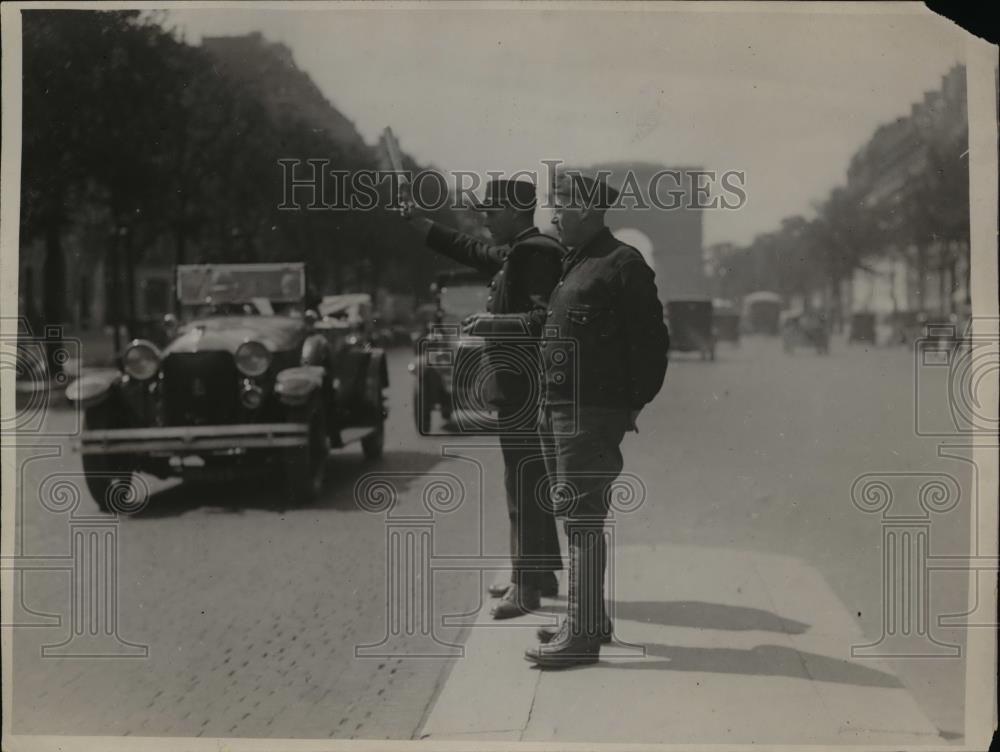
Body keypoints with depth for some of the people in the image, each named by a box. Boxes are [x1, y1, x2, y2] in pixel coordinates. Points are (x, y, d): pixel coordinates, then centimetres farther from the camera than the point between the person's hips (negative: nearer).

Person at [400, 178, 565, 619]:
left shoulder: (537, 254, -16)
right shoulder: (514, 253, 14)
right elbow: (466, 249, 25)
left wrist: (492, 322, -19)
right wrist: (413, 217, 23)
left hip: (525, 390, -10)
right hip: (520, 386, 10)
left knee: (524, 485, -7)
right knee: (531, 483, 16)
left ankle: (526, 586, -2)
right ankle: (541, 572, 26)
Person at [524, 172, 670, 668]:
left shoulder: (622, 265, -10)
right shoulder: (572, 265, 17)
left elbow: (652, 342, -12)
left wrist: (633, 405, -11)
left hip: (592, 414, -10)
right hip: (557, 409, 10)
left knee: (582, 521, -8)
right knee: (576, 518, 15)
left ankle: (582, 635, -4)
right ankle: (589, 620, 26)